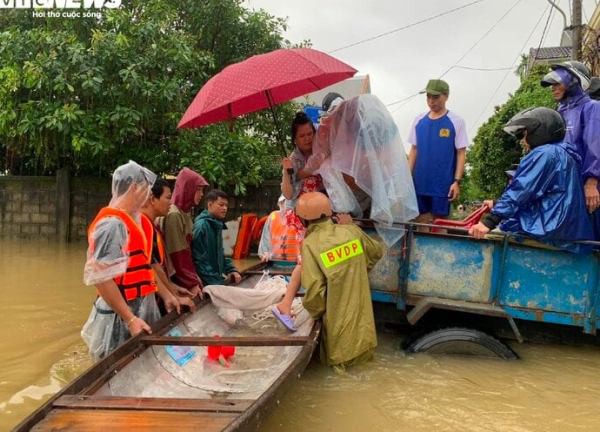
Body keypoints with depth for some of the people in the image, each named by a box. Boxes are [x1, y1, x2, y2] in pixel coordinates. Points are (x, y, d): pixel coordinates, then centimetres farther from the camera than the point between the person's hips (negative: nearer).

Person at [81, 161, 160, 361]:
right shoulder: (113, 224, -20)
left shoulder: (135, 220, 7)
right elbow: (100, 278, -23)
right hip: (119, 317, -8)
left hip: (141, 309, 8)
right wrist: (130, 319, -23)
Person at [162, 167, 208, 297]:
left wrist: (195, 278, 10)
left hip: (185, 276, 9)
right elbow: (178, 255, -19)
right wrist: (191, 283, -17)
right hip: (178, 279, -9)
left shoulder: (186, 212, 10)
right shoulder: (173, 215, -18)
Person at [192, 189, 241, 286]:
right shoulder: (201, 226, -17)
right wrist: (215, 280, -20)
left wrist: (232, 270, 7)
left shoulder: (217, 225, 12)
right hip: (207, 284, -9)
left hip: (219, 280, 9)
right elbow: (199, 259, -21)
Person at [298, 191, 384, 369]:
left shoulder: (310, 244, -18)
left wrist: (315, 313, -2)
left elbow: (314, 290, -21)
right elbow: (377, 252, 15)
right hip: (361, 315, 4)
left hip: (339, 320, -4)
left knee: (340, 357, 15)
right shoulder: (352, 231, -4)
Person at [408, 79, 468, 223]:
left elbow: (461, 153, -4)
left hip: (443, 185, -3)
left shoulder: (456, 122, -4)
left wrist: (457, 181, -10)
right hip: (420, 183, 3)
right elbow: (414, 150, 11)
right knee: (421, 220, 10)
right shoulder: (419, 120, 6)